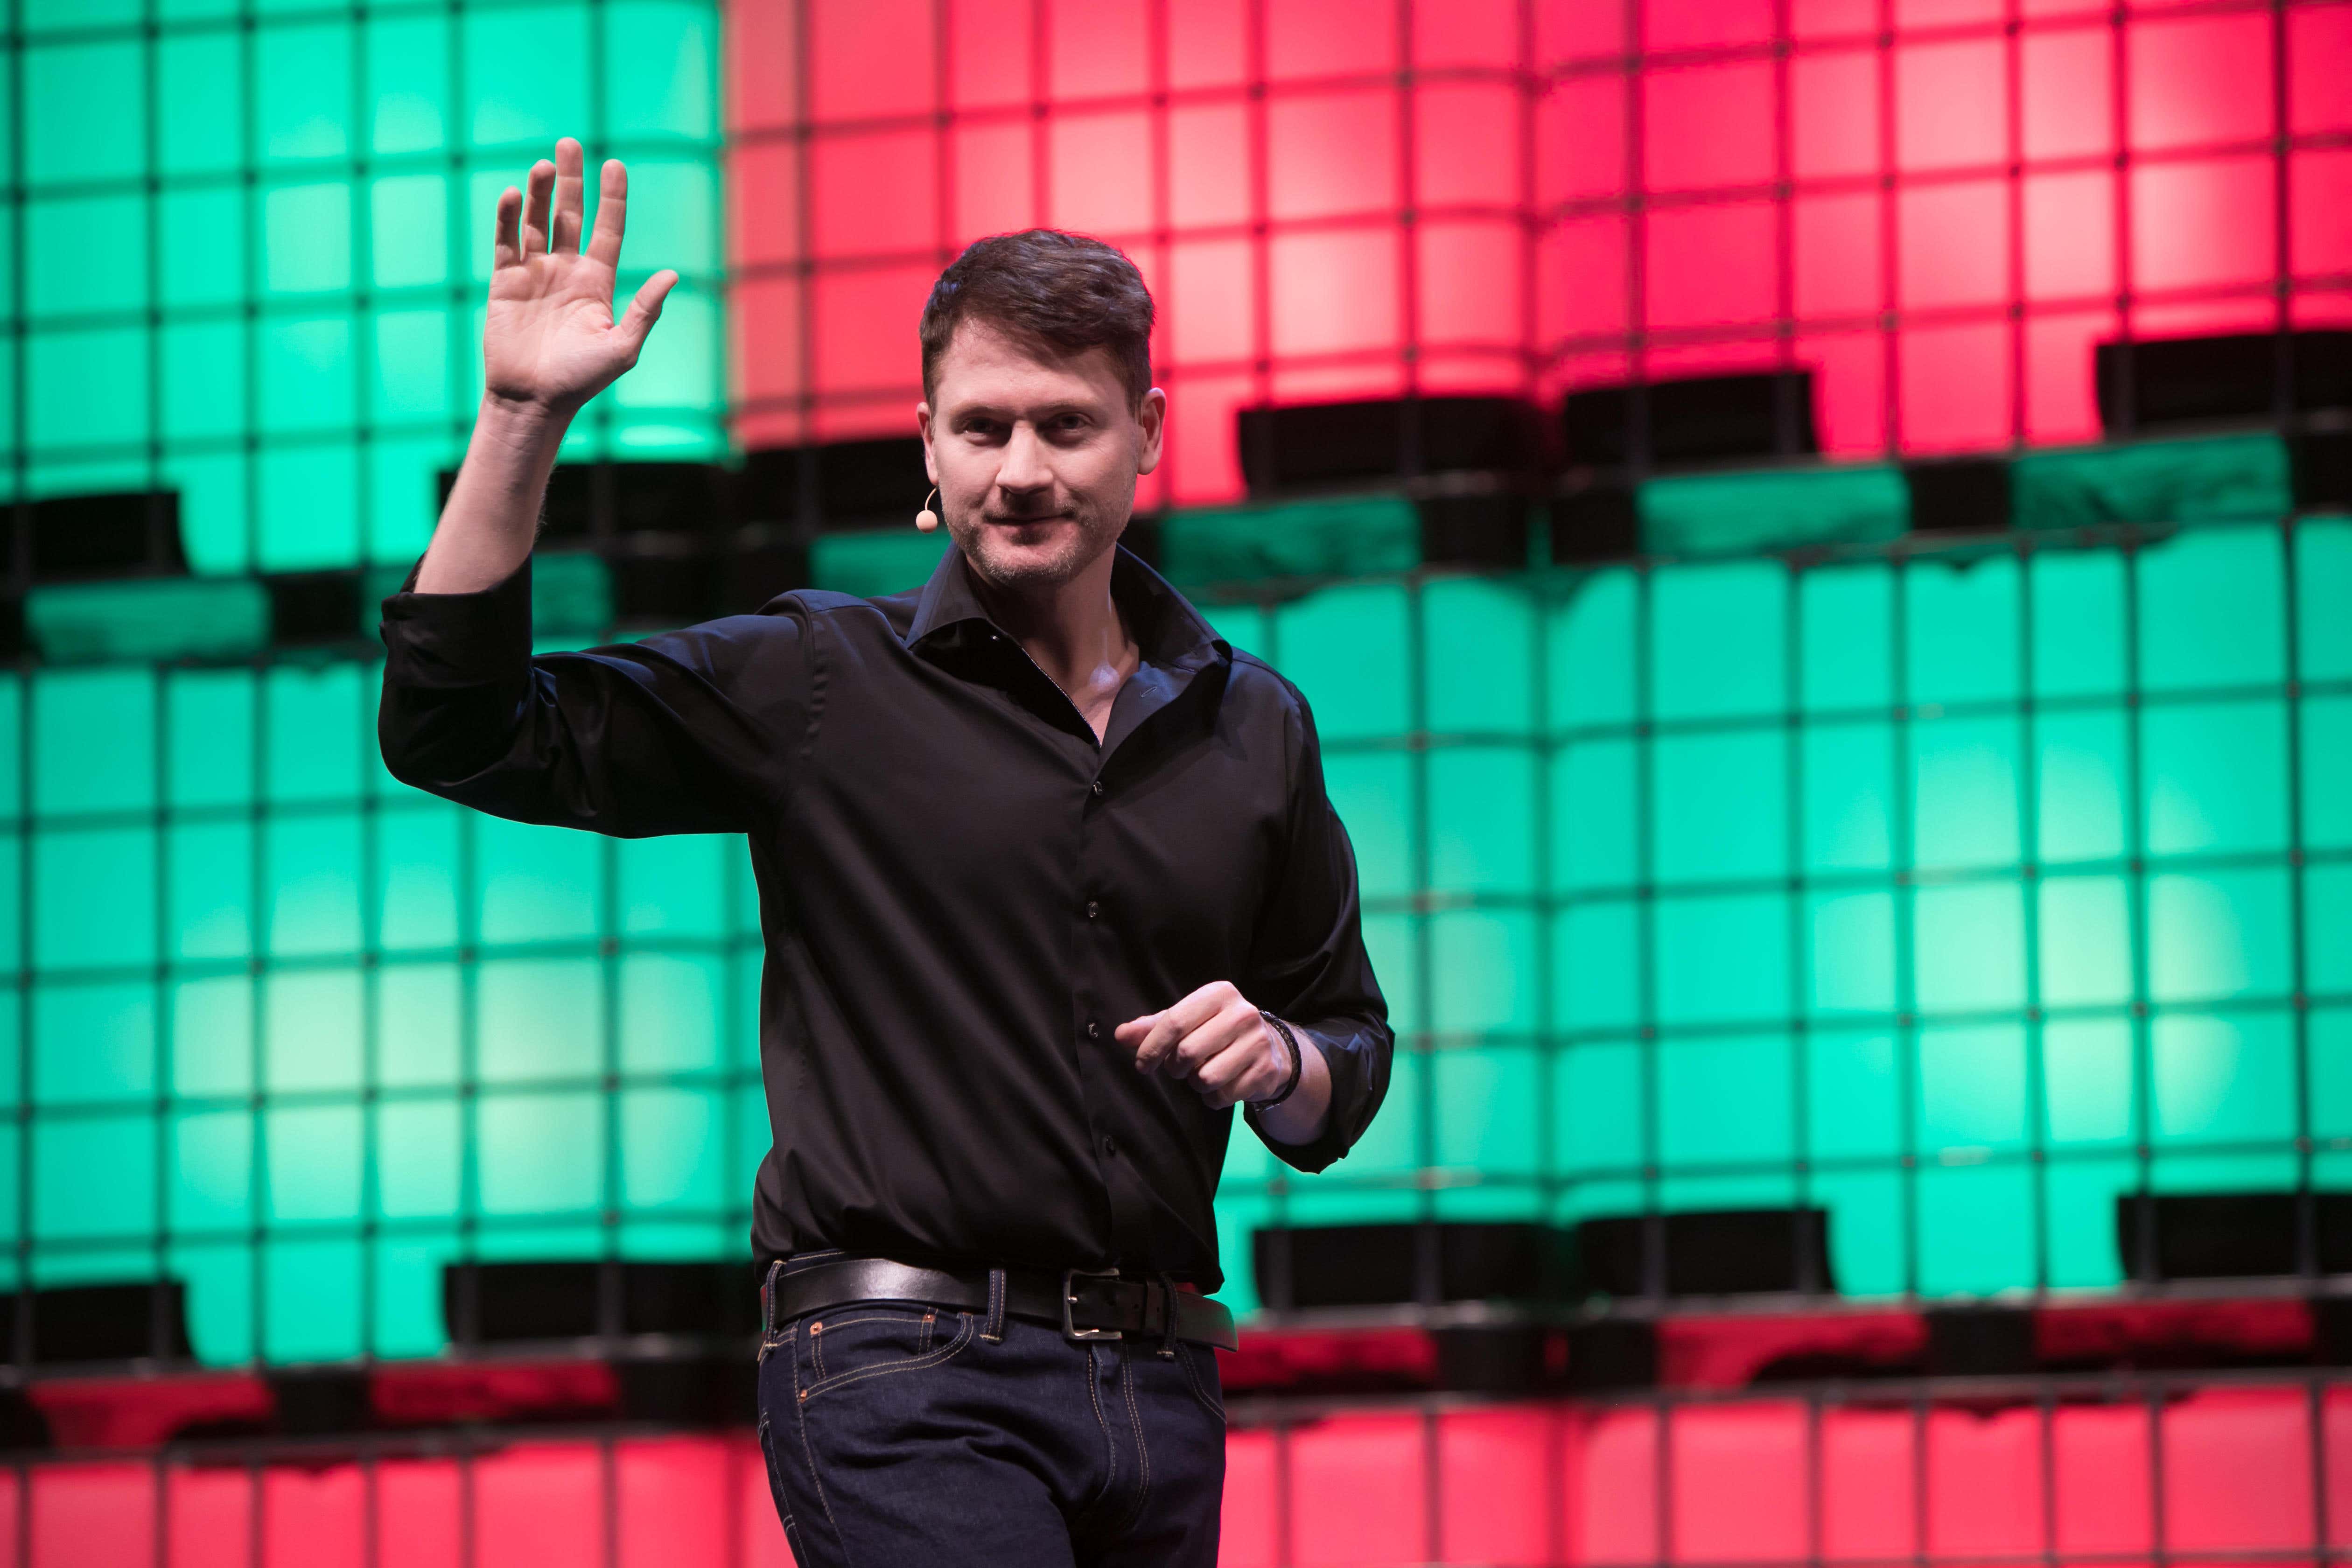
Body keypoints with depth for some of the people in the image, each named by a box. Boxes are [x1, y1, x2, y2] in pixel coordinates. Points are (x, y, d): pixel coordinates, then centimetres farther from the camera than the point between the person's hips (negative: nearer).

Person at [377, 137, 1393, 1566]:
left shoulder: (1251, 726, 13)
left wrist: (1279, 1062, -2)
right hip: (904, 1374, -5)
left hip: (1159, 1386, 5)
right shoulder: (817, 686, 2)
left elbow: (1350, 1047, 22)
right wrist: (526, 416, -11)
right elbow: (458, 733, -4)